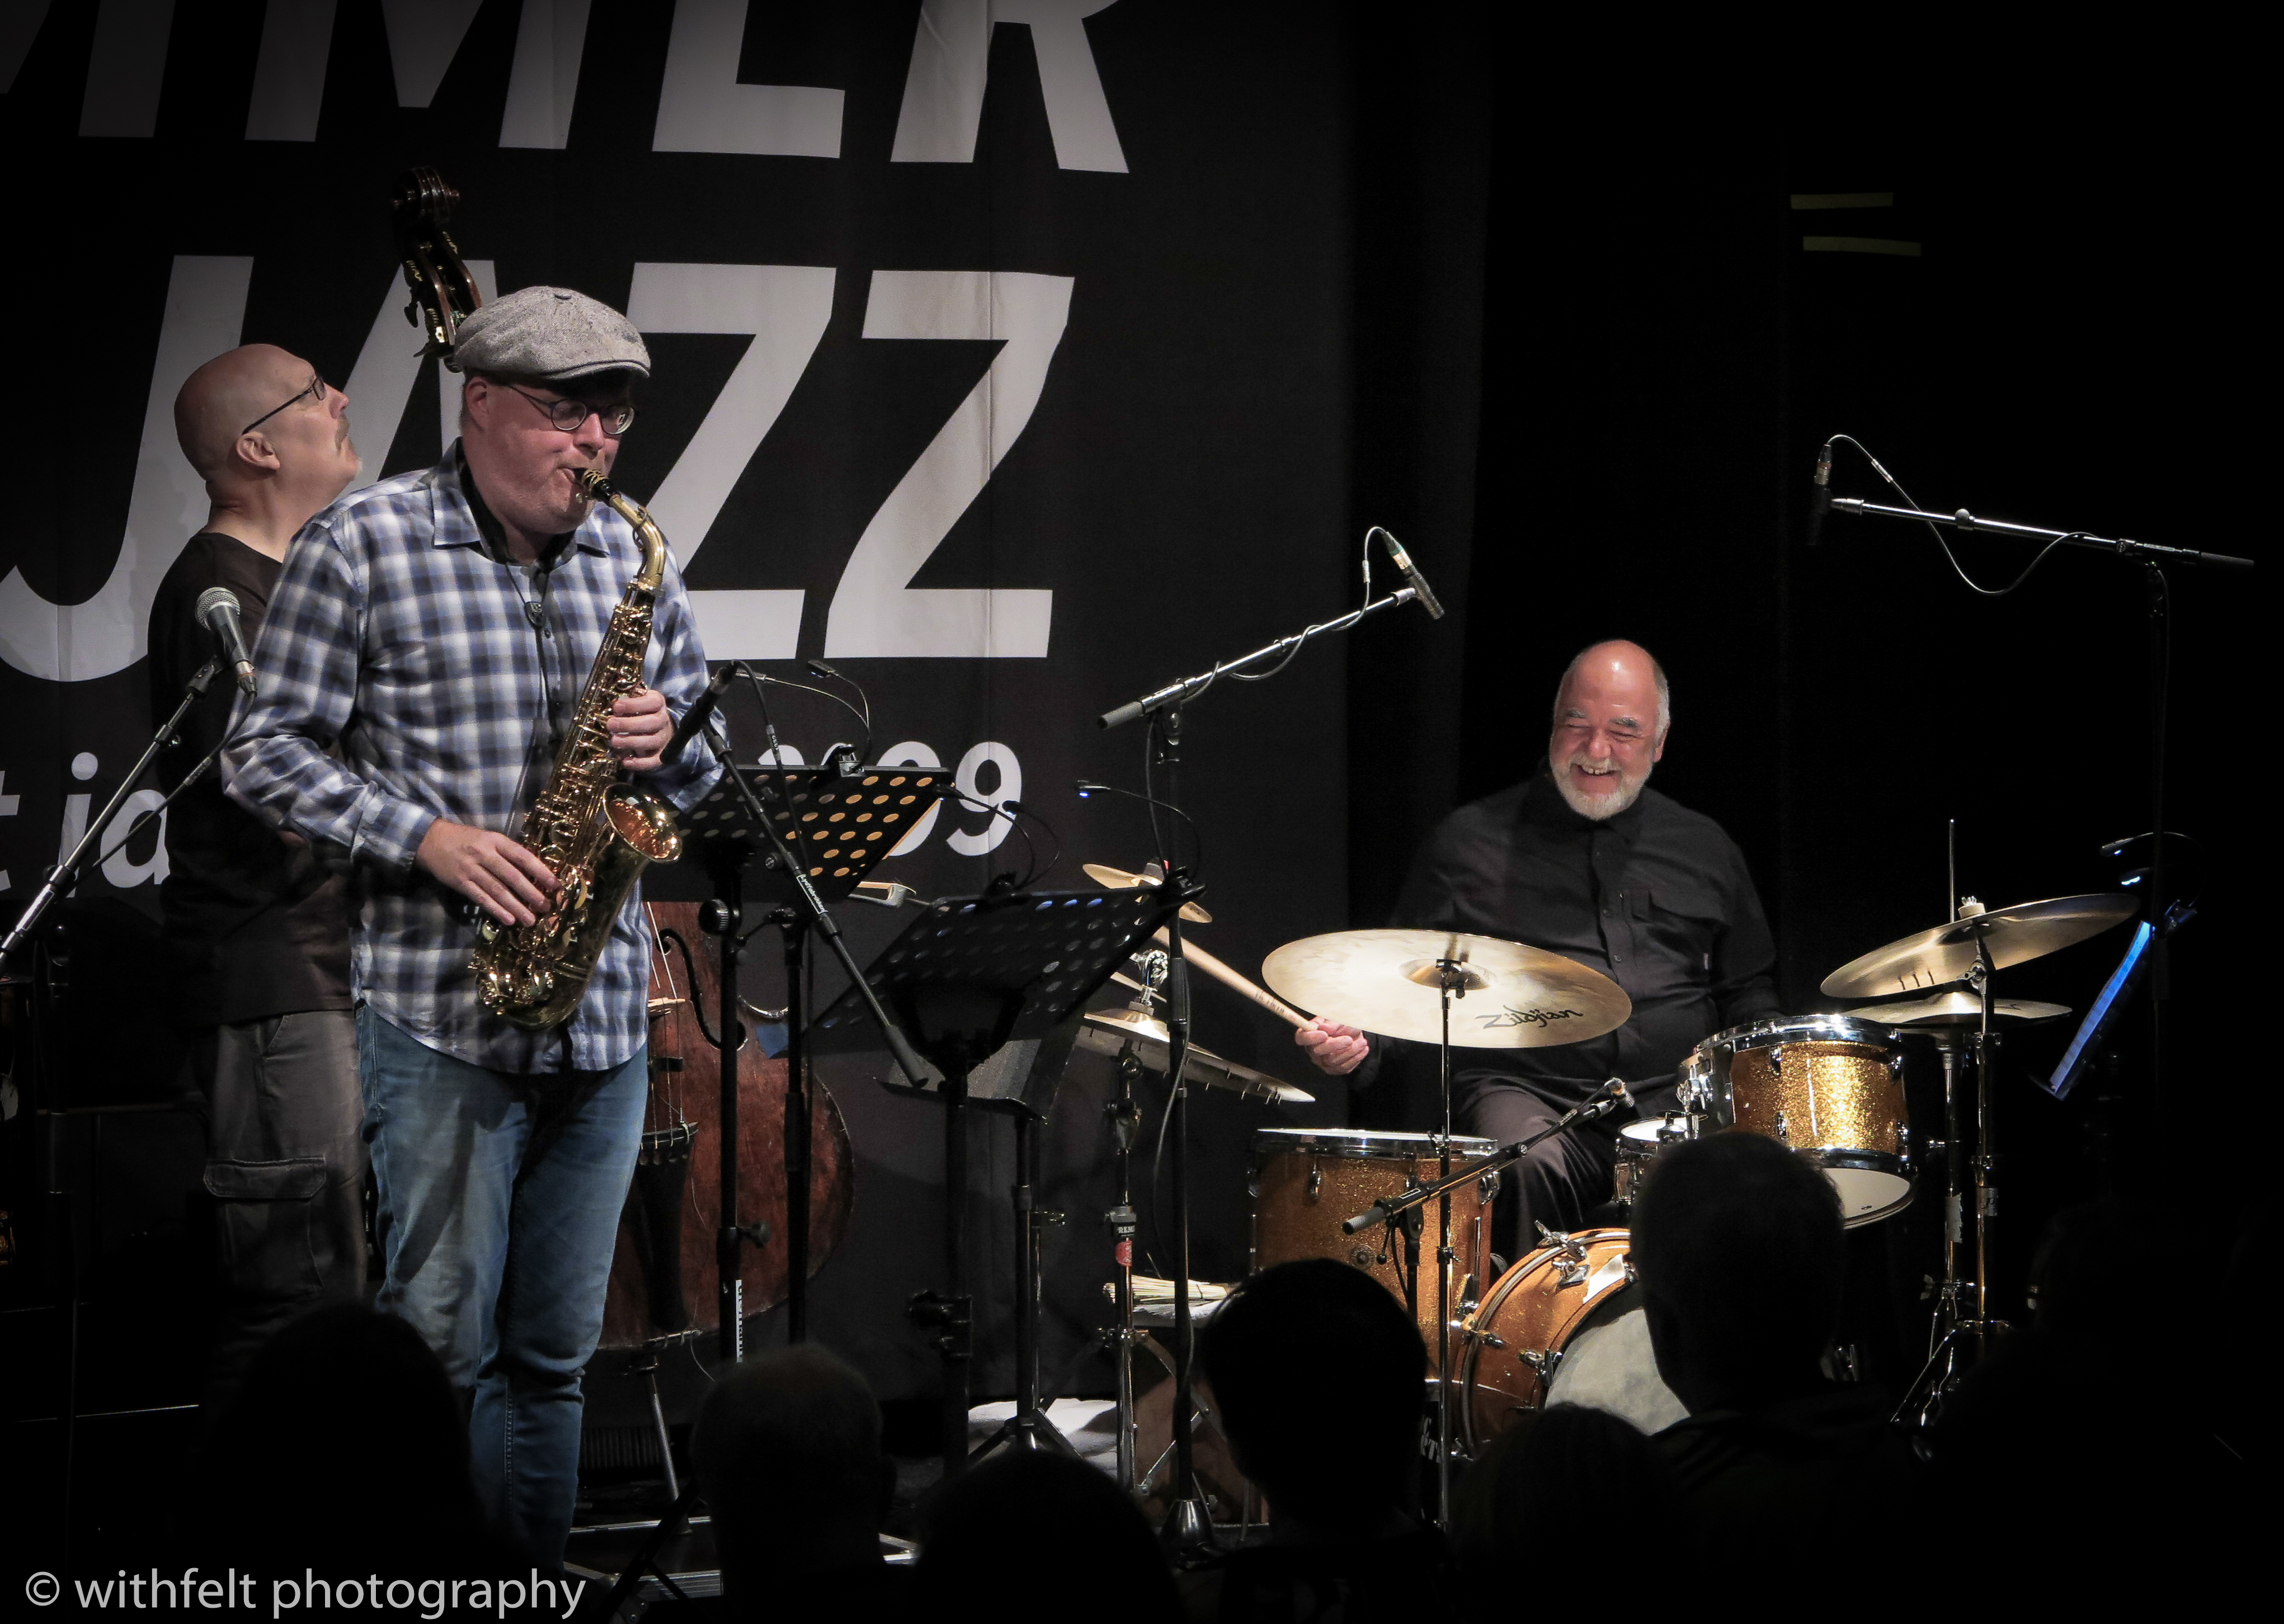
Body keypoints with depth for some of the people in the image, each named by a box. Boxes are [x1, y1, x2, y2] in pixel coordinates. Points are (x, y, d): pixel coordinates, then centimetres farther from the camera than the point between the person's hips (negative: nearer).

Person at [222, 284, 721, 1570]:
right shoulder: (365, 544, -4)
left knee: (556, 1353, 10)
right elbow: (270, 753, -5)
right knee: (442, 1341, -4)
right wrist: (427, 839, -16)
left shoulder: (631, 558, 11)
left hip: (604, 1011, 5)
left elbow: (706, 766, 19)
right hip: (439, 1005, -5)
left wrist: (667, 740, -4)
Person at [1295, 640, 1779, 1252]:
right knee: (1531, 1168, -37)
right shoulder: (1469, 842, 11)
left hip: (1675, 1103, 2)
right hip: (1526, 1092, -2)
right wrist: (1356, 1040, -9)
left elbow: (1751, 988, 28)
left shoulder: (1706, 850, 19)